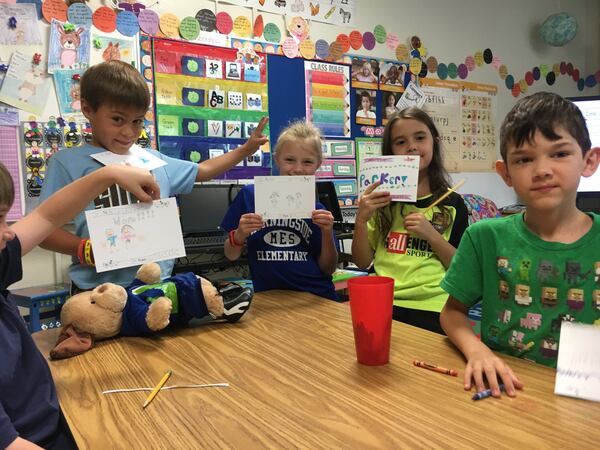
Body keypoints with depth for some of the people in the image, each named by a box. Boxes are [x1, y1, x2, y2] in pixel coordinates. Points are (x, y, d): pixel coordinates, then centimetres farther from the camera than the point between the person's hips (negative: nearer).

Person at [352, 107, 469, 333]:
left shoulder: (451, 204, 3)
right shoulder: (382, 198, 7)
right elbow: (362, 262, 6)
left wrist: (431, 234, -11)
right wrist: (361, 220, -9)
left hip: (430, 309, -1)